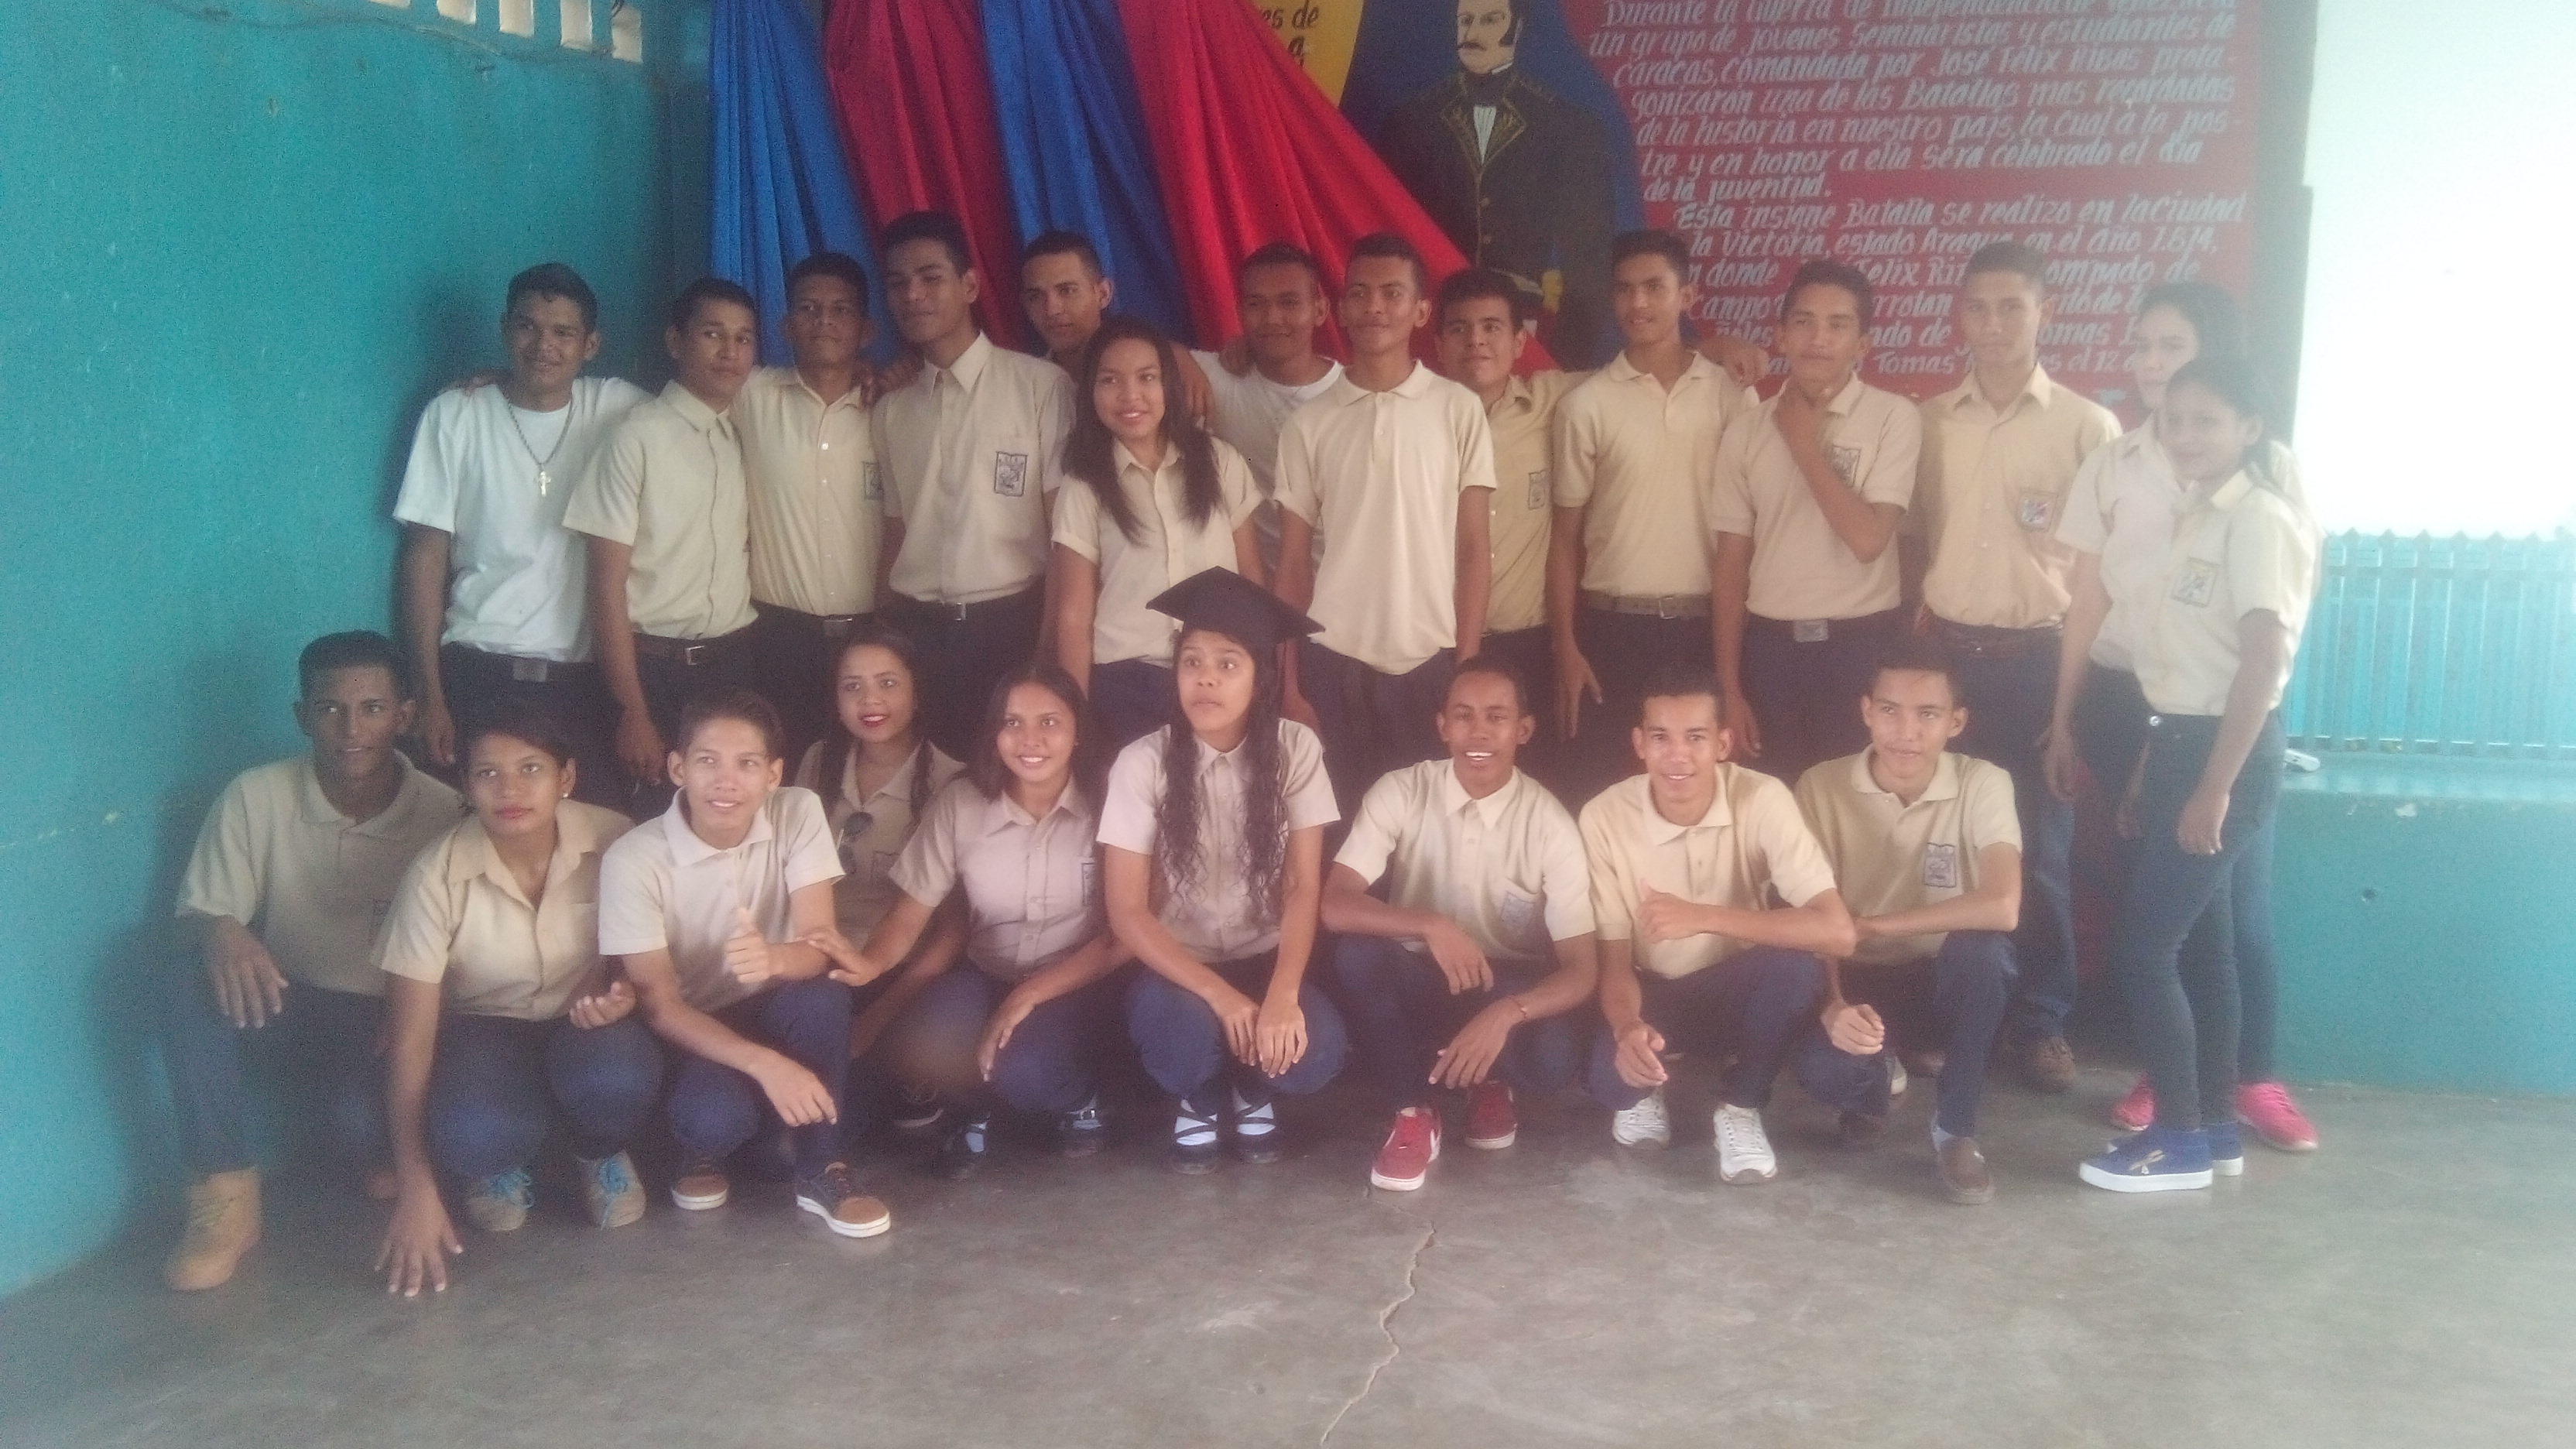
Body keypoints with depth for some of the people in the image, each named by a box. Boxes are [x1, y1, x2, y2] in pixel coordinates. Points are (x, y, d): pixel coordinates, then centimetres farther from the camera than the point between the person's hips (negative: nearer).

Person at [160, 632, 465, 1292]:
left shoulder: (442, 813, -14)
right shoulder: (255, 797, -11)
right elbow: (200, 914, -8)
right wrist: (222, 934, -33)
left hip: (389, 1015, -2)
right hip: (287, 1001, 2)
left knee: (364, 1126, -30)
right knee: (197, 984, -30)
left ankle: (381, 1146, 12)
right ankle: (225, 1196, -22)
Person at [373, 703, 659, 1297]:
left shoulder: (615, 843, -19)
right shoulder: (436, 874, -22)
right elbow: (409, 1039, -17)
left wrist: (623, 995, -27)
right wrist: (415, 1186, -21)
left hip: (583, 1025, 1)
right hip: (483, 1028, -1)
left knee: (619, 1081, -36)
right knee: (471, 1136, -35)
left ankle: (602, 1154, 4)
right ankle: (500, 1166, 7)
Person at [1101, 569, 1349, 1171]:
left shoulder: (1295, 750, -10)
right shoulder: (1143, 763, -14)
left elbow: (1304, 888, -10)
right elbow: (1127, 912, -13)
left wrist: (1282, 995, -26)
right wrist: (1220, 995, -24)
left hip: (1265, 957, 1)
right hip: (1176, 965, -1)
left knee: (1314, 1050, -29)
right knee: (1186, 1036, -34)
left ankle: (1252, 1091, 11)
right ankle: (1202, 1099, 6)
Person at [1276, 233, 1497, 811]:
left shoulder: (1459, 408, 2)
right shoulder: (1309, 423, 5)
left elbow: (1475, 548, 2)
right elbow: (1293, 563, 7)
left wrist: (1468, 663, -3)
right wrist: (1289, 682, 3)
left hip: (1432, 658, -1)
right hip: (1334, 660, 1)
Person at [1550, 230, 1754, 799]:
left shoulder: (1731, 395, 3)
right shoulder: (1585, 404, 0)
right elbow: (1566, 534, 3)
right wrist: (1565, 647, -3)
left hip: (1706, 623, 1)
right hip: (1614, 624, -1)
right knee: (1601, 788, 3)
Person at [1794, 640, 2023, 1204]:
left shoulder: (1983, 784, -14)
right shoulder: (1822, 786, -11)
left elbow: (2002, 907, -29)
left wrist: (1872, 926, -25)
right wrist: (1833, 1005, -27)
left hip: (1946, 977, 0)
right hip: (1861, 981, 0)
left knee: (1980, 949, -35)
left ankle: (1955, 1128, -12)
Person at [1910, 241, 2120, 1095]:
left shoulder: (2088, 427, -2)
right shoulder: (1928, 422, 7)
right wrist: (1916, 629, 5)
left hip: (2039, 660, -2)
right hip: (1945, 655, 2)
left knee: (2040, 846, 4)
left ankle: (2041, 1021, 16)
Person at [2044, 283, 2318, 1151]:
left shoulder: (2268, 466, 1)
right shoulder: (2112, 464, 6)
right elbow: (2087, 599, 7)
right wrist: (2064, 719, 7)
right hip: (2125, 700, 2)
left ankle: (2256, 1078, 11)